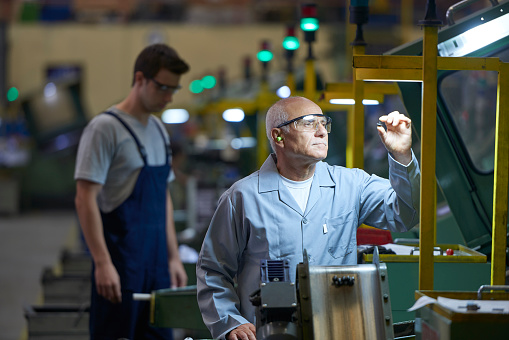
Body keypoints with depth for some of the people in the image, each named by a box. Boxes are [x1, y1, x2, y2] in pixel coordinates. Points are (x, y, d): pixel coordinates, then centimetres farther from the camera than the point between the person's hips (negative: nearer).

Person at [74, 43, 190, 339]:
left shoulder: (159, 130, 15)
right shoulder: (105, 128, -11)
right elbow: (85, 200, -15)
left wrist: (174, 258, 17)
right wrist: (102, 263, -20)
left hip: (156, 264, 8)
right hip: (121, 263, -8)